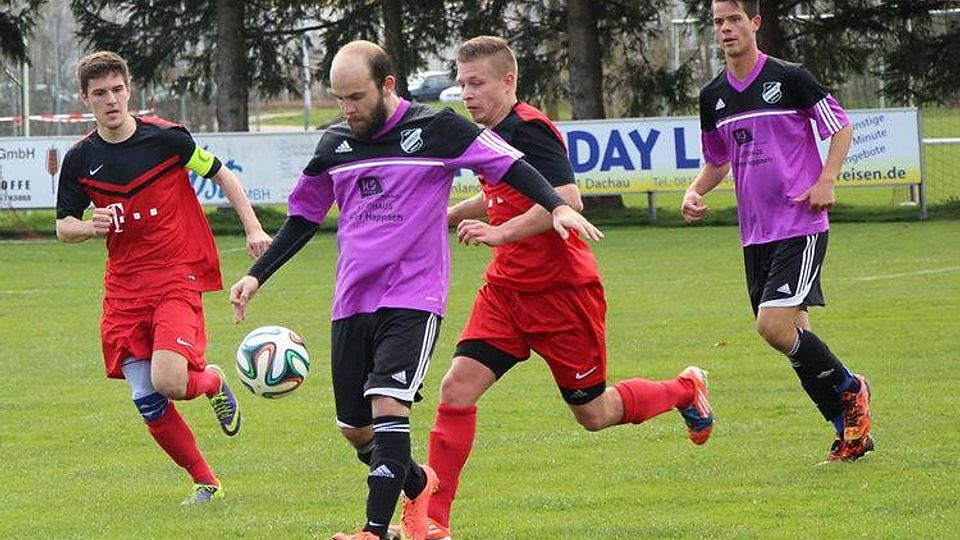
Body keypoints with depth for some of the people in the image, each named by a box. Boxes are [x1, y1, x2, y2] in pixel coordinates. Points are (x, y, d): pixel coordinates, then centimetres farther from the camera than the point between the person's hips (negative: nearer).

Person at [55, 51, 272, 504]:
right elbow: (63, 226, 10)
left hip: (177, 278, -4)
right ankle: (205, 482, 12)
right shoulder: (80, 159, 2)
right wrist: (90, 226, -13)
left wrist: (253, 228, -1)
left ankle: (213, 382, 14)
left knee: (168, 381, -23)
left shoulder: (165, 137, -6)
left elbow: (221, 174, 6)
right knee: (146, 401, -4)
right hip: (124, 287, 4)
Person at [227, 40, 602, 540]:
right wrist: (256, 276, 15)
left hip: (413, 297, -5)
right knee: (354, 428, 7)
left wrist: (556, 206, -20)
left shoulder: (435, 129, -5)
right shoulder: (334, 144, 9)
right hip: (352, 301, 5)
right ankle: (417, 486, 36)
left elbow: (508, 164, -4)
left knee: (388, 405, -22)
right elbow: (304, 216, 20)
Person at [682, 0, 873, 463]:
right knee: (792, 337, 6)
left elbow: (841, 128, 0)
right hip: (755, 232, 6)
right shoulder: (713, 96, 9)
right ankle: (851, 429, 18)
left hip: (801, 226, -6)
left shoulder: (789, 79, -8)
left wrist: (825, 181, -13)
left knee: (775, 325, -19)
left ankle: (848, 390, 4)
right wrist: (695, 192, 3)